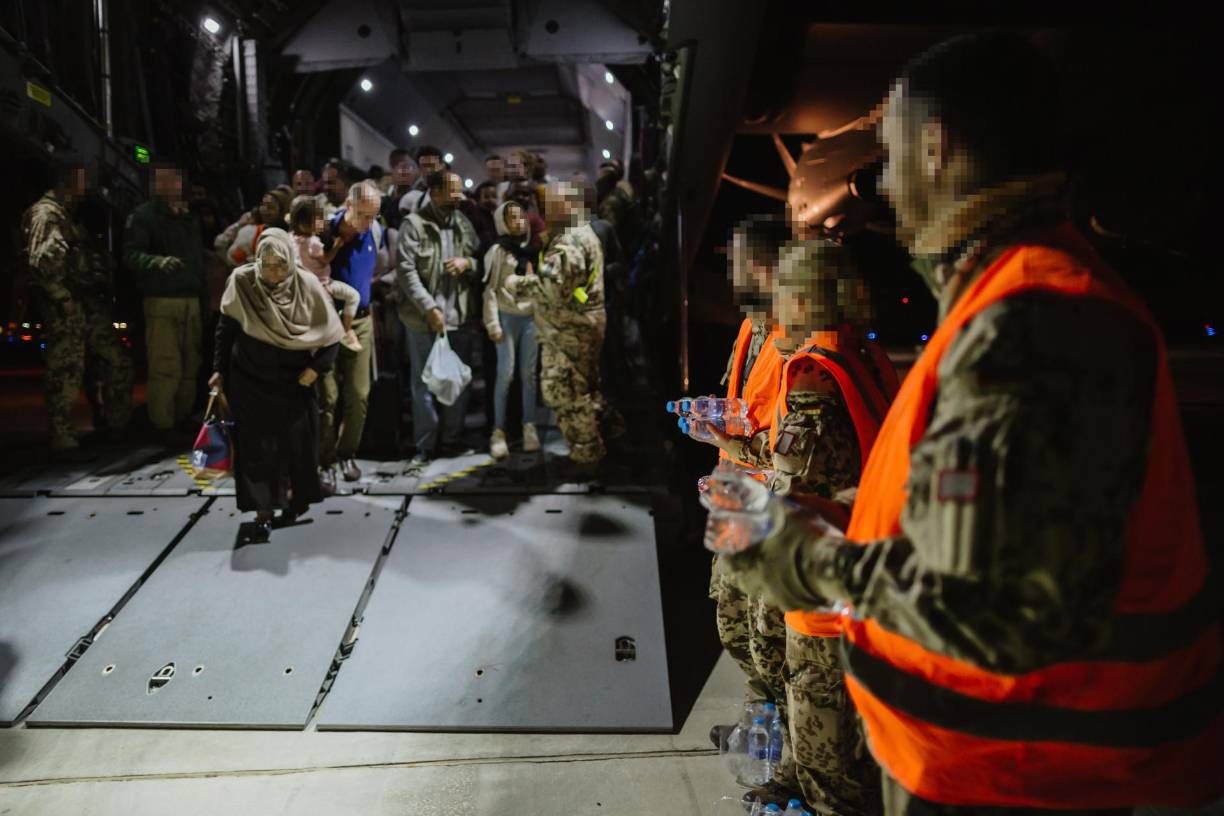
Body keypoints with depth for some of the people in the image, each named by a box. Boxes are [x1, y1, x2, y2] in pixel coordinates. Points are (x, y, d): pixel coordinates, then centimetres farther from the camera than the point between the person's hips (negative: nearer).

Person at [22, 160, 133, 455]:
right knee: (66, 375, -4)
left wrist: (105, 292, 14)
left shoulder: (71, 215, 21)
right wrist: (63, 297, -18)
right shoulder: (47, 214, -8)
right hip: (67, 308, -9)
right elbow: (42, 263, -21)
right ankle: (63, 440, 5)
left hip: (92, 305, 9)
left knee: (118, 364, 11)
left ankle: (117, 426, 23)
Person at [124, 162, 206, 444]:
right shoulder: (143, 215, -2)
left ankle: (183, 417, 20)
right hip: (161, 301, -6)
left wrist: (204, 291, 14)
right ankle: (162, 424, 1)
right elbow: (131, 254, -13)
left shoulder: (188, 217, 19)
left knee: (190, 365, 8)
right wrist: (158, 261, -31)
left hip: (191, 300, 6)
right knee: (165, 367, -8)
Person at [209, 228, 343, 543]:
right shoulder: (242, 281, -10)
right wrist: (220, 370, 1)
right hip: (250, 379, 0)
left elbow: (330, 335, -6)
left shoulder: (307, 285, -11)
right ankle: (263, 513, 6)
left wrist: (315, 369, -15)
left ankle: (296, 497, 31)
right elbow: (225, 329, 0)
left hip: (292, 380, 1)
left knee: (296, 442, 9)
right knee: (255, 445, -2)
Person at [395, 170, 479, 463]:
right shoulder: (414, 224, -6)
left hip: (458, 314, 5)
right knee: (424, 382, 5)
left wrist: (468, 263, -8)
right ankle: (425, 444, 15)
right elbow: (407, 271, -13)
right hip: (423, 316, -5)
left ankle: (452, 438, 26)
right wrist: (429, 308, -20)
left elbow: (480, 265, 16)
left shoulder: (464, 224, 10)